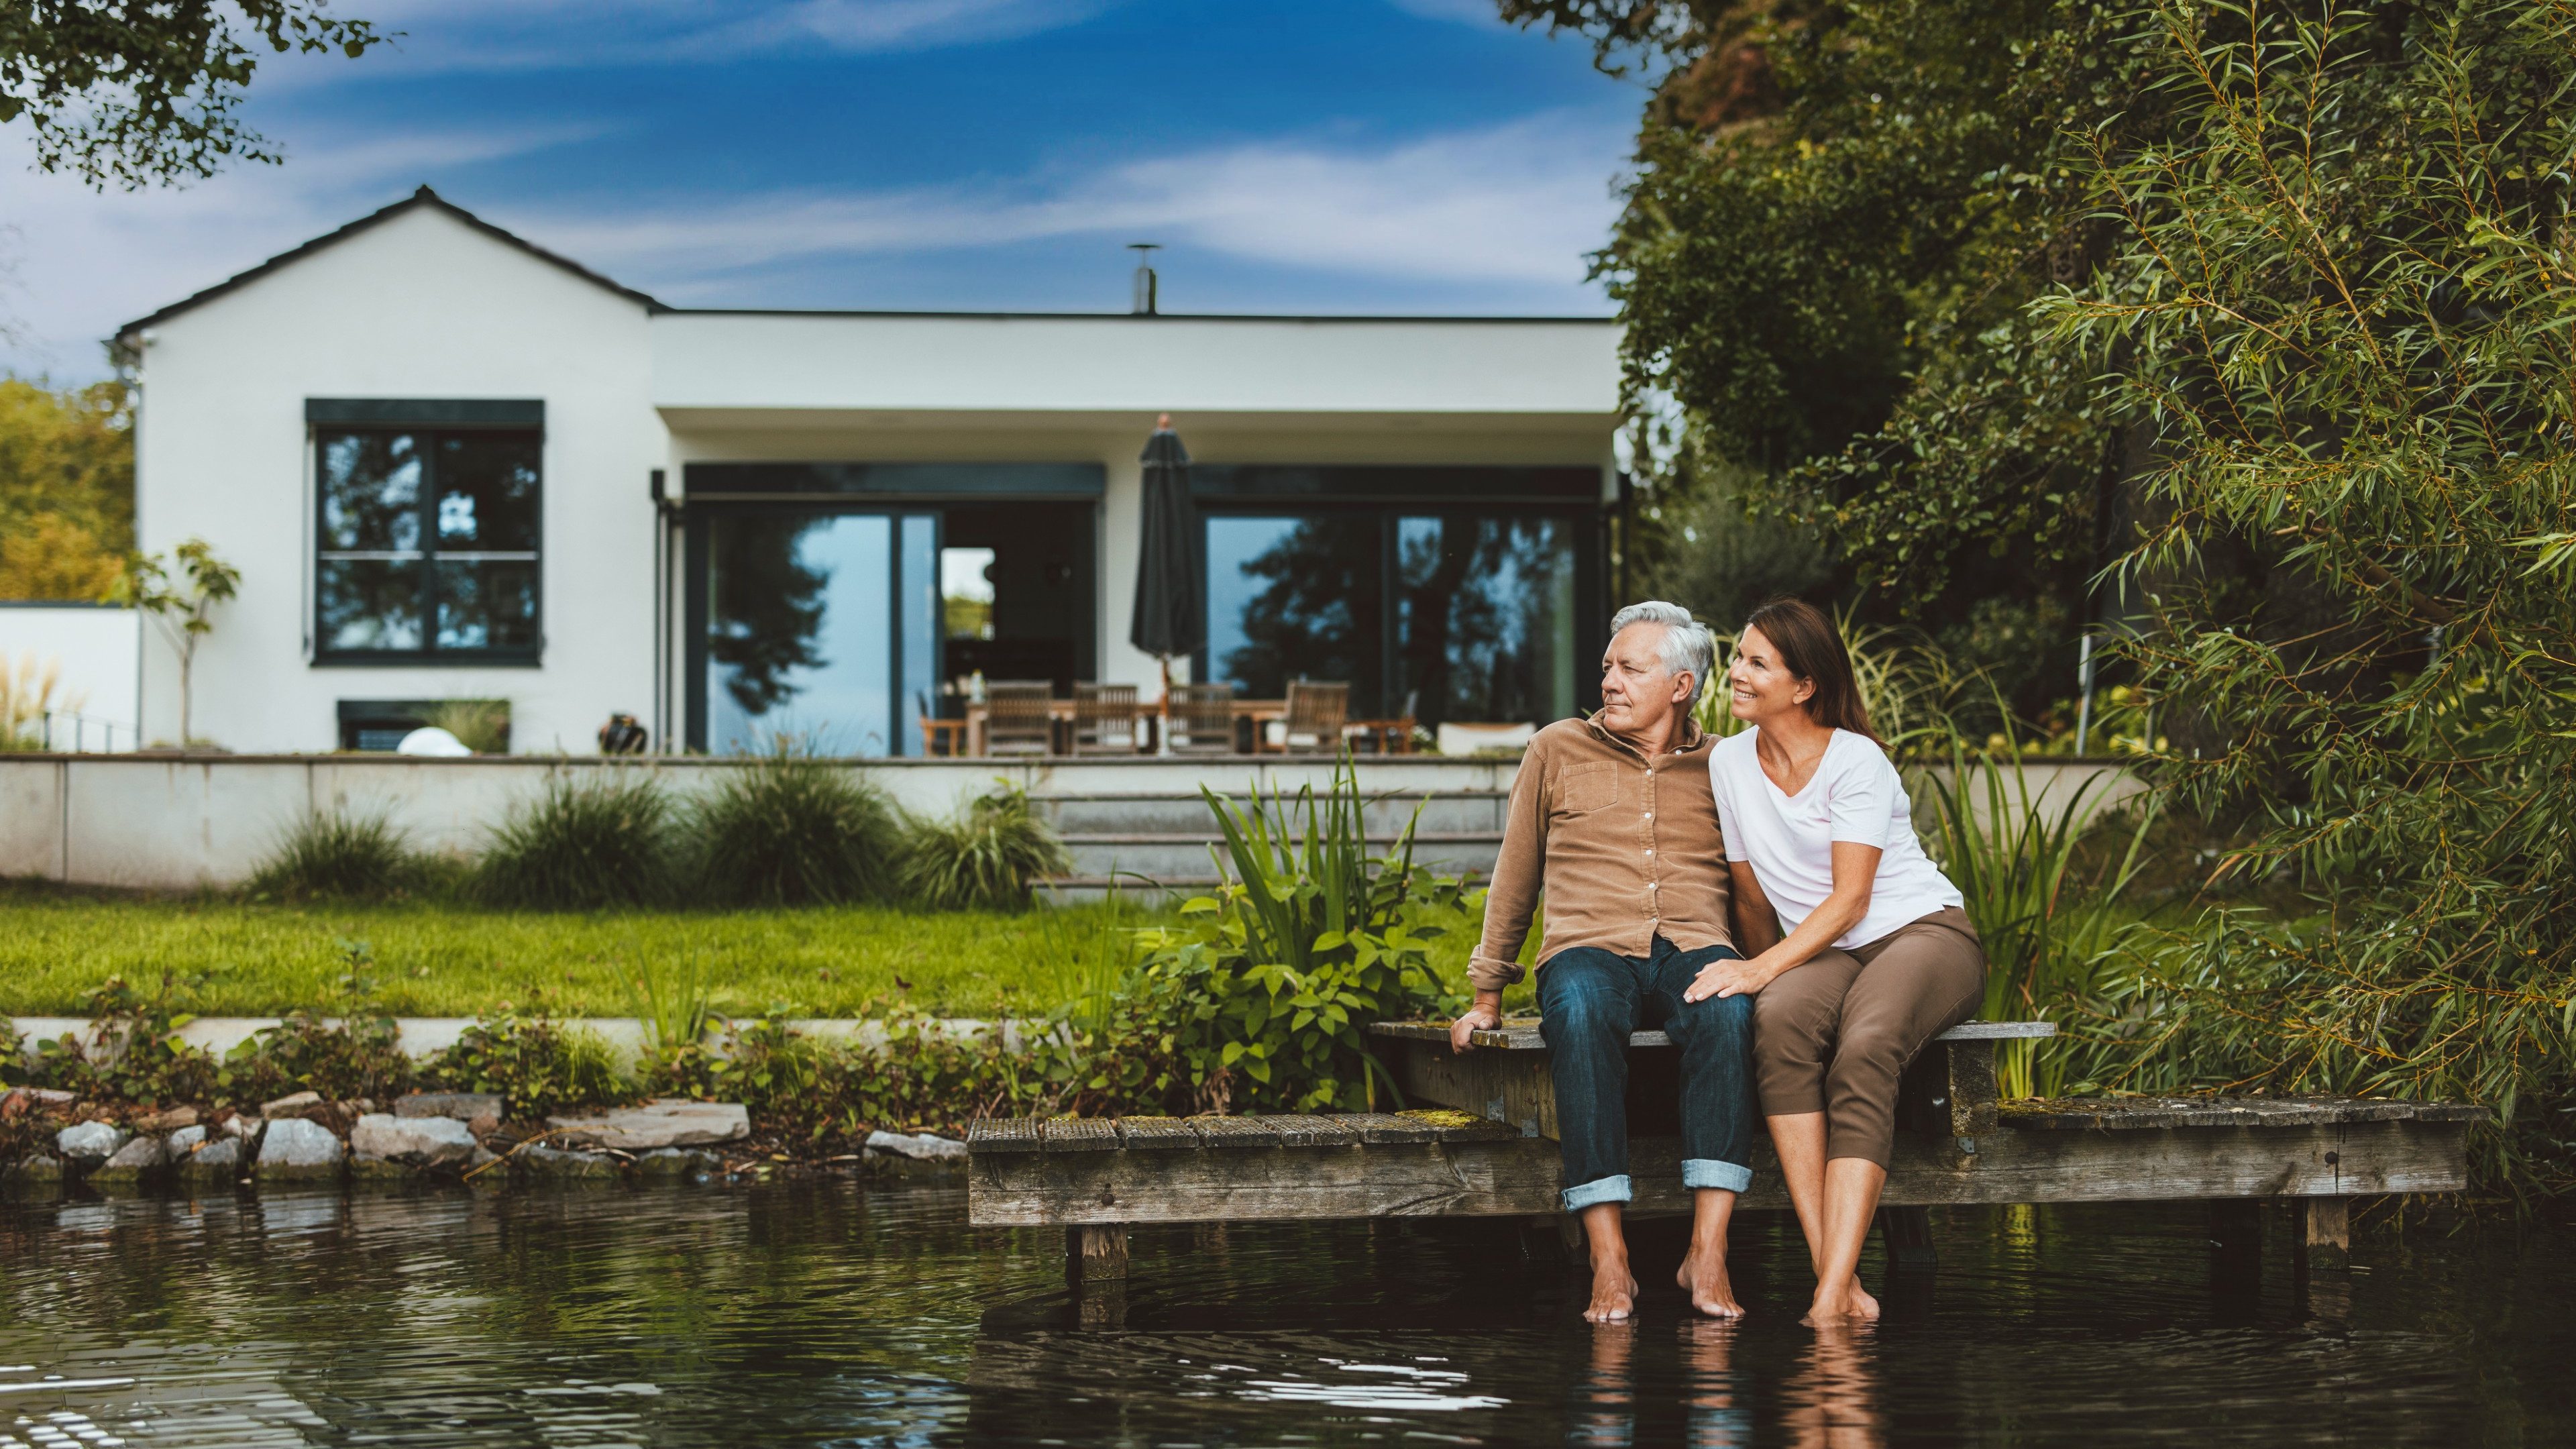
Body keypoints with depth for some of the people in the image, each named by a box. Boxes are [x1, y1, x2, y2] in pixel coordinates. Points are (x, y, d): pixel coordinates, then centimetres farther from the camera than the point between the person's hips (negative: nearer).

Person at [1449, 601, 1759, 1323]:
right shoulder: (1559, 751, 15)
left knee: (1728, 1011, -38)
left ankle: (1707, 1253, -40)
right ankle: (1608, 1261, -41)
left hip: (1693, 947, 0)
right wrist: (1487, 996, 19)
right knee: (1581, 1012, -39)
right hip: (1589, 946, 0)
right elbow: (1516, 879, 21)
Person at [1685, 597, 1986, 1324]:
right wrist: (1770, 980, 12)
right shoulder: (1730, 760, 7)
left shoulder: (1856, 760, -10)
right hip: (1824, 955, 4)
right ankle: (1838, 1279, -41)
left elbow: (1849, 899, -17)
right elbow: (1752, 896, 16)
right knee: (1779, 1021, -34)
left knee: (1863, 1053, -37)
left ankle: (1833, 1296, -46)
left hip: (1923, 933, -4)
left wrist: (1765, 970, -28)